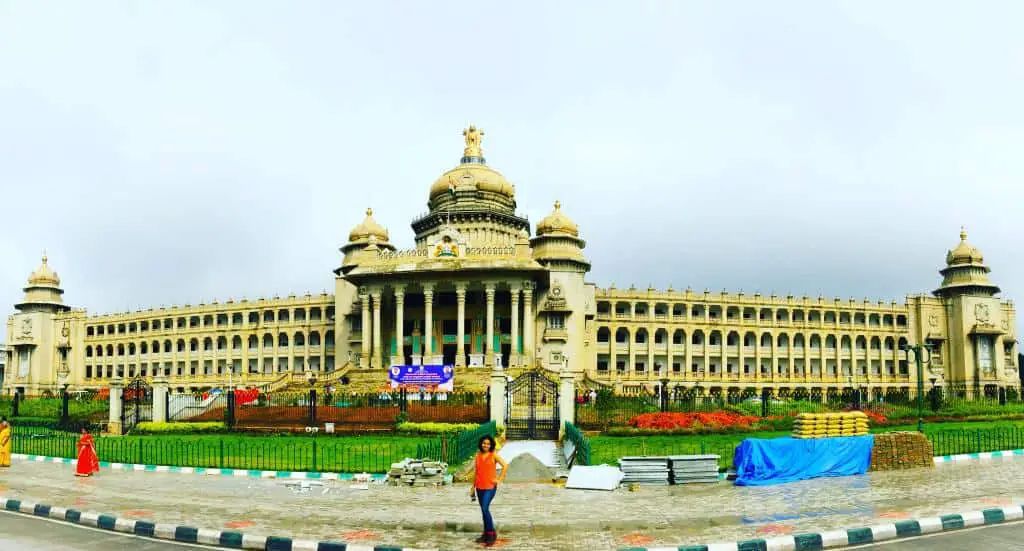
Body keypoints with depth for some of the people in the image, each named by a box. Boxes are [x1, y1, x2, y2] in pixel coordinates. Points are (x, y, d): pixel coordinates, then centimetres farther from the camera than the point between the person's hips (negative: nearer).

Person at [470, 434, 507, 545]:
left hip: (490, 487, -5)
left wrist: (499, 480, -9)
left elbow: (505, 465, -7)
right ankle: (486, 534, 21)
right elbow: (477, 472, 14)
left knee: (485, 509, -16)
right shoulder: (478, 455, 8)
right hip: (480, 487, 5)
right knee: (483, 510, 11)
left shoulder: (494, 455, -4)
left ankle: (492, 534, -5)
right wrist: (473, 487, 15)